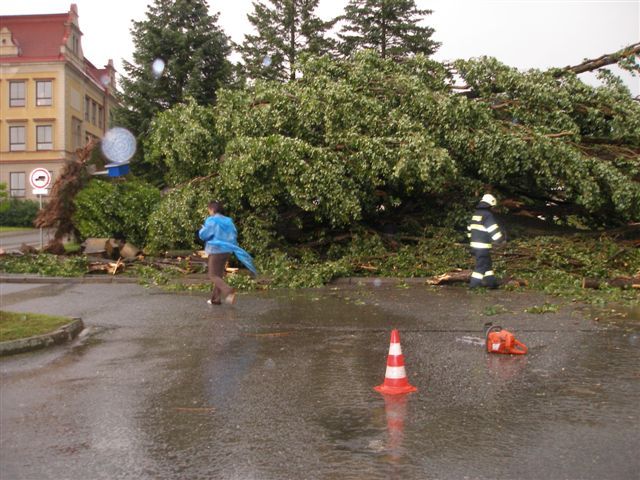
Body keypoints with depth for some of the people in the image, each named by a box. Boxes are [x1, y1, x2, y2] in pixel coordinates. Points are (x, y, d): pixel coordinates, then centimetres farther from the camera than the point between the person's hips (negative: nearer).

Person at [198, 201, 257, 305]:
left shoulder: (211, 220, -11)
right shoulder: (228, 221, 8)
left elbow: (203, 235, -10)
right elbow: (234, 235, 13)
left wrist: (203, 229, 9)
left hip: (216, 251, -7)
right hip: (227, 251, 7)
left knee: (213, 275, -4)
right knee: (219, 274, 15)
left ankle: (228, 291, -27)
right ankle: (215, 299, 17)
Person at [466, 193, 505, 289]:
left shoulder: (476, 213, 12)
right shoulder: (487, 215, -14)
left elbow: (470, 228, 20)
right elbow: (494, 230, -16)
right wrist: (501, 239, -3)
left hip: (474, 244, 9)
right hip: (483, 246, -9)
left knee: (487, 263, 18)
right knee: (481, 265, -3)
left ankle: (491, 282, 26)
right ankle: (474, 284, -3)